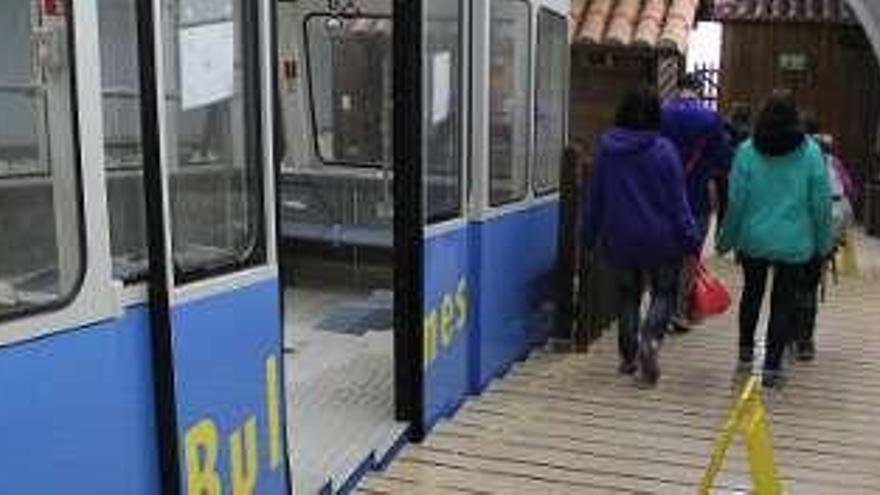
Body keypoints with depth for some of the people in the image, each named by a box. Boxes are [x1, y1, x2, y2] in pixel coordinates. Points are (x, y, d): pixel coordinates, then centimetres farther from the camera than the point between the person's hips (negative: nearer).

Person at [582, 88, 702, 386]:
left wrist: (589, 236, 13)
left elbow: (594, 197, 4)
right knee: (664, 293, 13)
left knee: (628, 295, 17)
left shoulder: (606, 147, -2)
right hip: (660, 239, -3)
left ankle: (628, 357, 19)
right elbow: (677, 202, -9)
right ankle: (651, 339, -12)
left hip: (619, 239, 3)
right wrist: (691, 241, -4)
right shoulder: (663, 150, -11)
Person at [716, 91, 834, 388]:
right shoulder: (810, 152, -7)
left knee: (752, 292, 21)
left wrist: (726, 239, 3)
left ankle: (746, 352, 31)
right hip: (794, 243, -1)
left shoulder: (747, 151, -8)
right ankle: (772, 366, 9)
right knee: (784, 301, 8)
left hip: (754, 240, 1)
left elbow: (737, 201, -8)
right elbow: (821, 203, -5)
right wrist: (823, 243, 6)